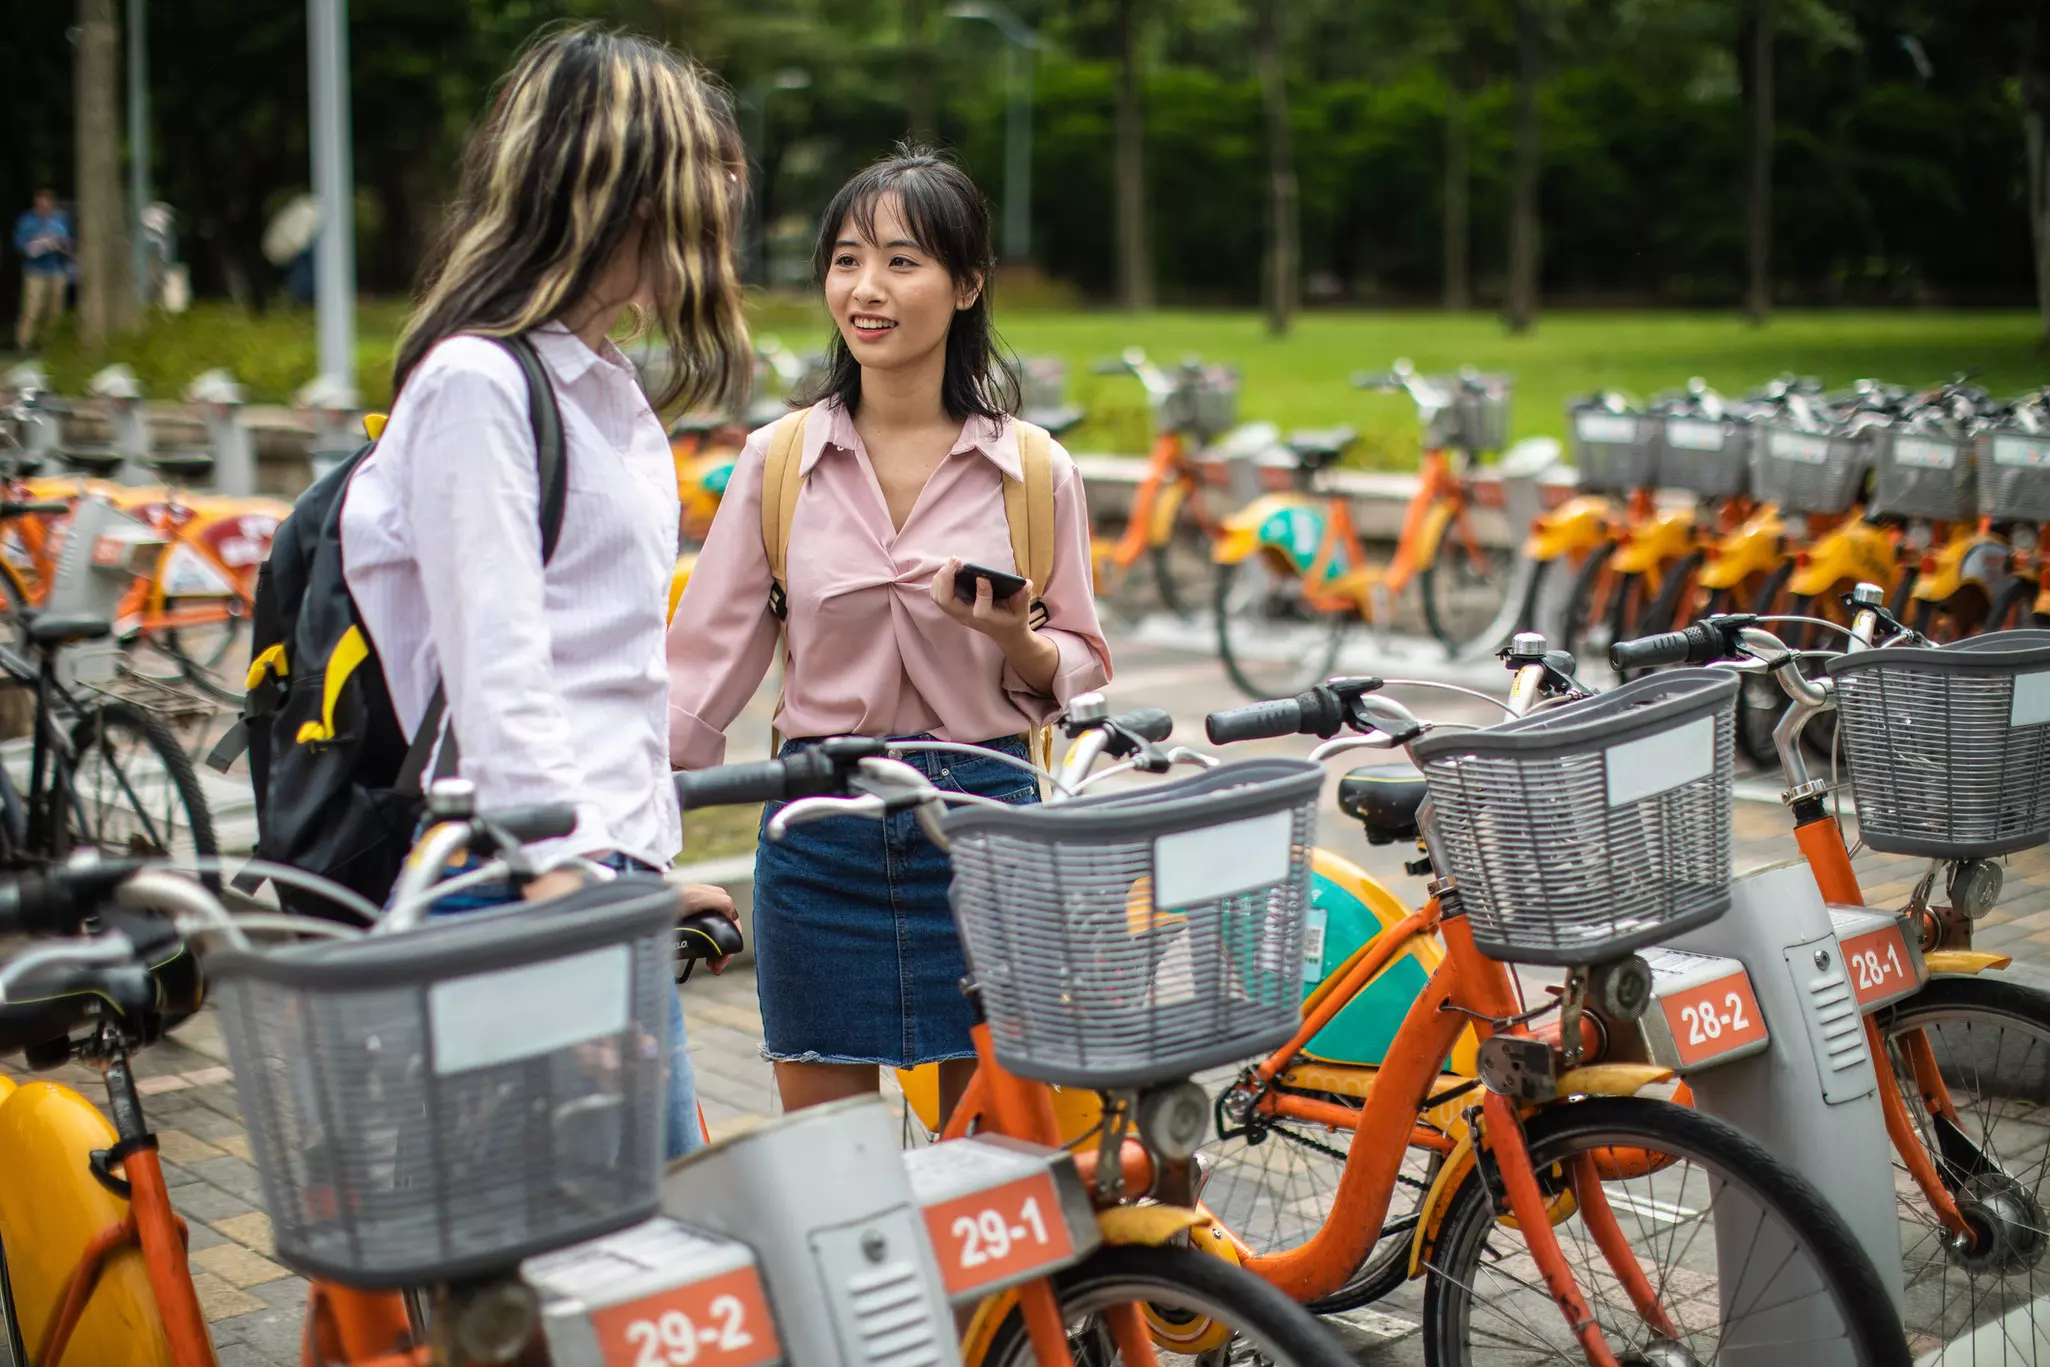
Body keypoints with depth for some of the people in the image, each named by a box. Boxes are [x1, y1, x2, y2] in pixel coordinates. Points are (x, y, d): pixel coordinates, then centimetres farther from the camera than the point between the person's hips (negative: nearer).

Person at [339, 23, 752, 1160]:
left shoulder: (607, 390, 20)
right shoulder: (476, 382, -10)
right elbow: (493, 668, -18)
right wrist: (562, 887, -23)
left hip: (608, 863, 9)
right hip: (534, 876, -9)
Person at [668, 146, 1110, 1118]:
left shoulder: (1035, 472, -1)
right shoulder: (777, 461, 1)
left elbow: (1080, 671, 6)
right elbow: (708, 656, 3)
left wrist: (1014, 640, -16)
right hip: (820, 831, 1)